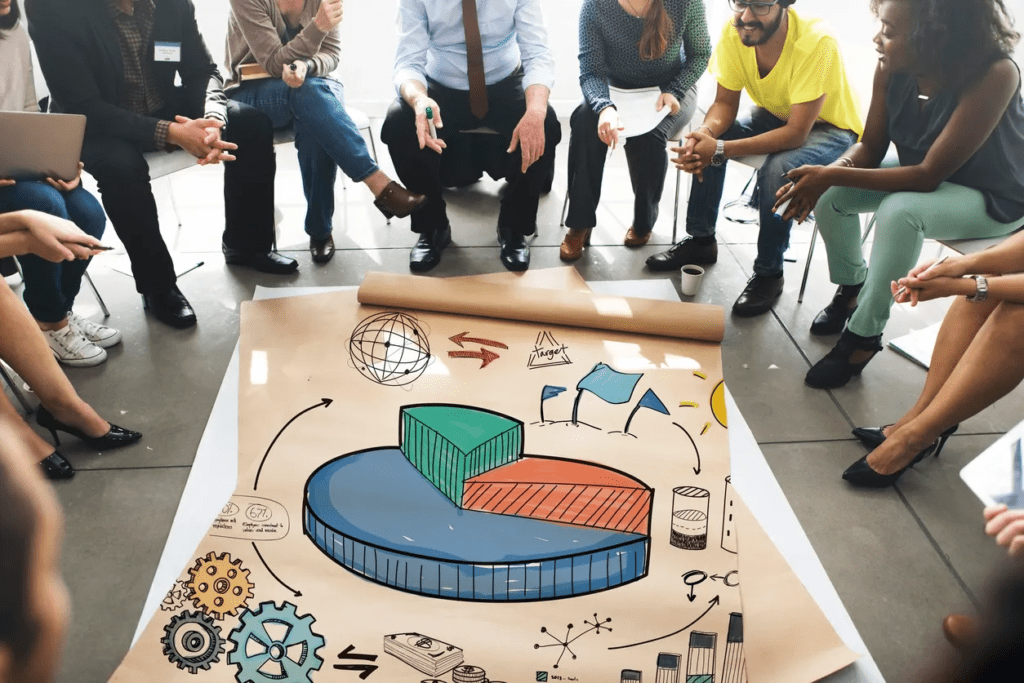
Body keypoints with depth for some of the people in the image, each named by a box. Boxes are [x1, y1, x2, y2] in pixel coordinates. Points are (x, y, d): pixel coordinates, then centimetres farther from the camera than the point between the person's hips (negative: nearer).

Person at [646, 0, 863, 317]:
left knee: (778, 169, -33)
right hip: (775, 115, 6)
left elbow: (796, 134, -34)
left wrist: (720, 149, -40)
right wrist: (704, 134, -31)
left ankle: (769, 274, -12)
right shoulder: (733, 33, -18)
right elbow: (725, 103, -8)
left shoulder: (816, 42, -34)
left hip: (831, 128, -6)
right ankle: (700, 240, 5)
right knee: (704, 143, -13)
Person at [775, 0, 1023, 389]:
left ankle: (863, 336, -17)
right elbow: (870, 148, -8)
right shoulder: (891, 69, -18)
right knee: (831, 194, -10)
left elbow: (929, 175, -34)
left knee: (900, 211, -33)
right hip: (927, 173, 6)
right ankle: (851, 289, 16)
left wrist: (834, 175, -37)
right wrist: (827, 177, -29)